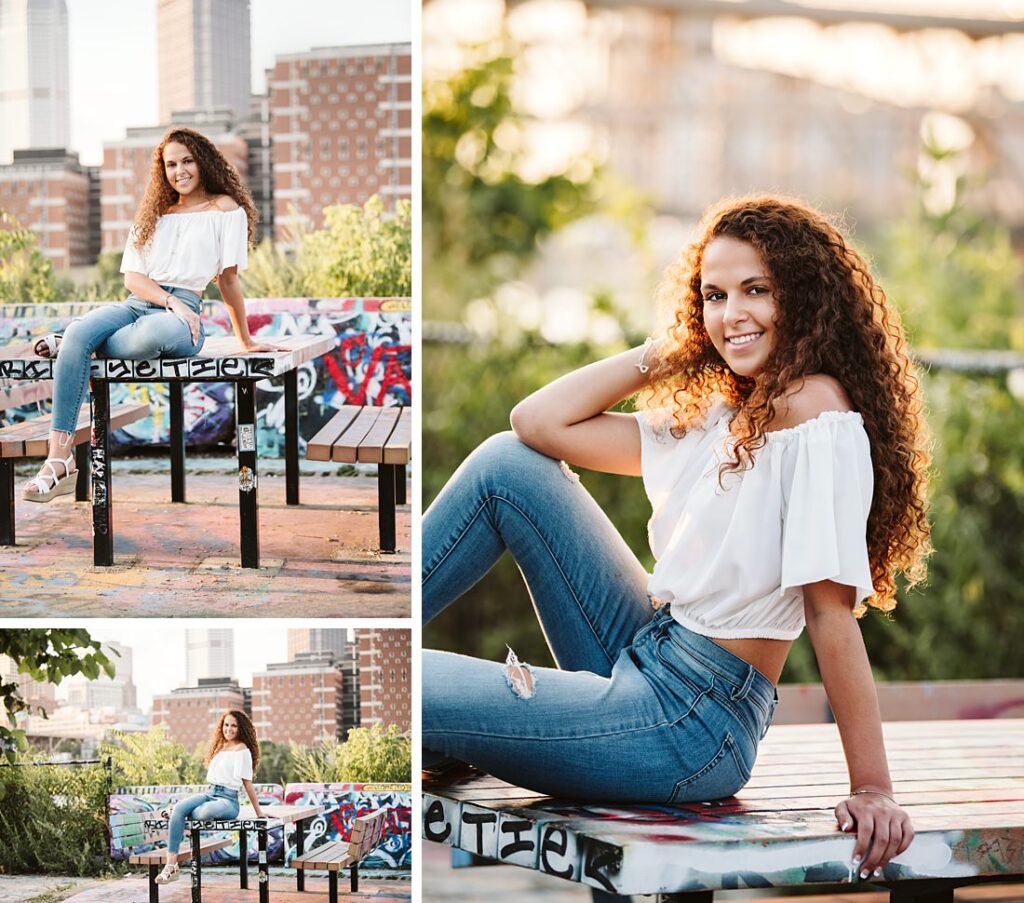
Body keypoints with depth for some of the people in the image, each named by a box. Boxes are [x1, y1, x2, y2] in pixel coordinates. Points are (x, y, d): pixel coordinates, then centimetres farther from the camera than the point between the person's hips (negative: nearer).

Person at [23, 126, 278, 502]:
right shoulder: (154, 213, 23)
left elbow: (228, 278, 10)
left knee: (151, 334, -44)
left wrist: (246, 340, 12)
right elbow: (132, 277, 10)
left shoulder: (225, 208, 9)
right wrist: (171, 301, -9)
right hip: (135, 304, 4)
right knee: (78, 333, -31)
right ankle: (60, 457, -38)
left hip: (183, 312, -4)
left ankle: (70, 344, -12)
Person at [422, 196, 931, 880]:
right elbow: (541, 421, 12)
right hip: (643, 667, 9)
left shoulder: (814, 407, -15)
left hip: (688, 724, -9)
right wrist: (670, 350, 8)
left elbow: (832, 608, -21)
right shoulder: (716, 415, 13)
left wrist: (872, 791, -20)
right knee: (510, 463, 7)